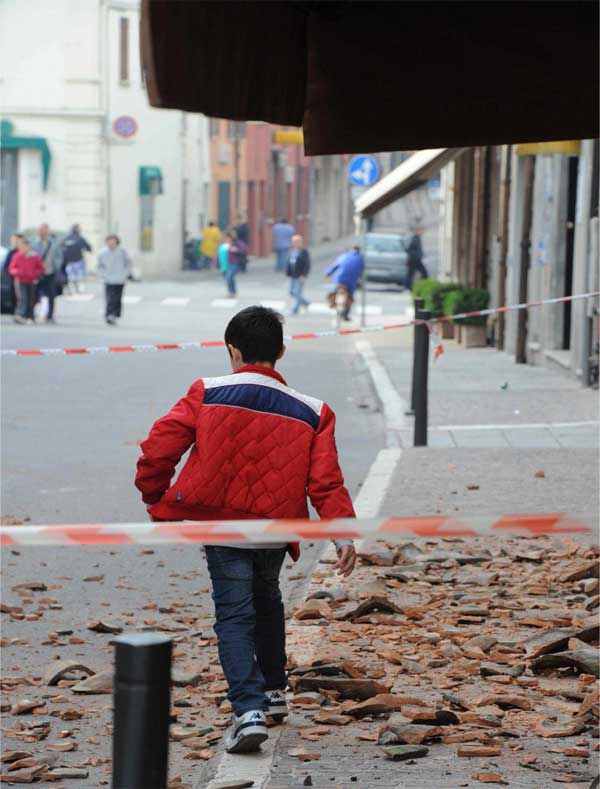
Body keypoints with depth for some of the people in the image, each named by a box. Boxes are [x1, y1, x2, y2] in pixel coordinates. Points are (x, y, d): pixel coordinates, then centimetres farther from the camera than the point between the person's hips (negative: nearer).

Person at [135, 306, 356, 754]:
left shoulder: (206, 395, -3)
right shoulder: (310, 412, 2)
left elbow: (158, 449, -6)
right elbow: (326, 479, -6)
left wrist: (156, 500, 7)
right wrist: (343, 532, -5)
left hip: (222, 527, -3)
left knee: (234, 617, -1)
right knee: (266, 602, 28)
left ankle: (249, 711, -18)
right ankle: (274, 691, 39)